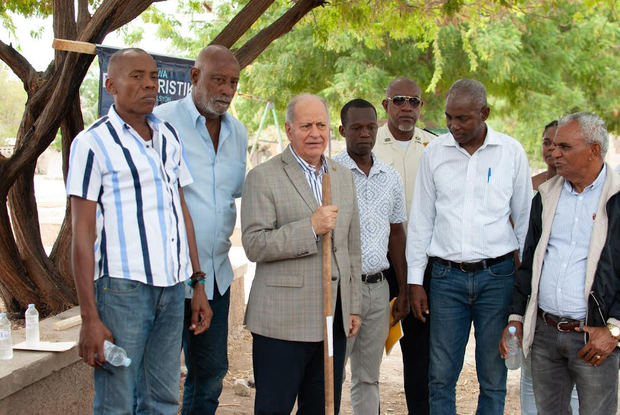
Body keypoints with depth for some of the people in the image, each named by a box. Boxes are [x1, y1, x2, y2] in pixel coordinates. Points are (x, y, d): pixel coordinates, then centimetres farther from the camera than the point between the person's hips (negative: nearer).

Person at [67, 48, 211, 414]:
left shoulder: (169, 136, 14)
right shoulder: (93, 143, -3)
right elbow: (82, 234, -6)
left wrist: (198, 283, 14)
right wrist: (89, 317, -10)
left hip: (172, 287, 5)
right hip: (122, 287, -5)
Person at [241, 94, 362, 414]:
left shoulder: (343, 176, 14)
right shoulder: (263, 177, -5)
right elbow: (254, 244, -12)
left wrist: (353, 306, 14)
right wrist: (310, 228, -20)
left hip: (334, 318, 6)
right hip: (282, 320, -5)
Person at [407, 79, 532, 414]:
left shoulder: (511, 152, 1)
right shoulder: (434, 152, 4)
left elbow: (525, 218, 8)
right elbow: (421, 220, 8)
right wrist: (415, 280, 4)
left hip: (497, 275, -1)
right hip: (447, 276, 1)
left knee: (493, 375, 7)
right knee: (441, 374, 3)